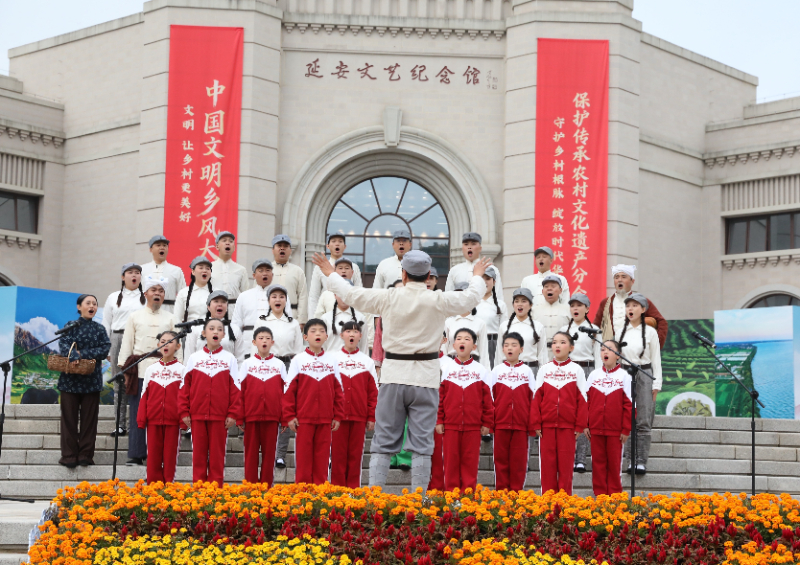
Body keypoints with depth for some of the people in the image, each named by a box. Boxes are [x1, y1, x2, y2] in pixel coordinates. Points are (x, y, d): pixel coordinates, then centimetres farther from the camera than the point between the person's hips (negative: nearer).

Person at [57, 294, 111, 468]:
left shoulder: (99, 329, 9)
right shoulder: (71, 326, 5)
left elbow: (105, 349, -5)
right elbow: (63, 344, -10)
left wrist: (83, 354, -14)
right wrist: (74, 356, -29)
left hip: (91, 379, 1)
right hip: (70, 379, -1)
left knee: (89, 418, 3)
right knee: (69, 418, 0)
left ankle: (86, 454, 8)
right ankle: (69, 455, 4)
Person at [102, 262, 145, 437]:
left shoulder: (146, 298, 11)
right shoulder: (113, 297, 16)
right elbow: (106, 324, 15)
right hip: (118, 339, 2)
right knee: (119, 383, 1)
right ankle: (121, 424, 5)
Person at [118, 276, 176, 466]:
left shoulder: (169, 319, 13)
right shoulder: (135, 317, 11)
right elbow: (127, 344, 9)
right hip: (139, 370, 0)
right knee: (137, 412, -2)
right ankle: (136, 454, 3)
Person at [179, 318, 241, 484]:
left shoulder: (229, 358, 4)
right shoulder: (194, 358, 6)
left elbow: (235, 388, 1)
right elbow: (185, 387, 6)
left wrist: (233, 414, -6)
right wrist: (184, 412, -1)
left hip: (220, 415, -1)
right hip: (197, 415, 1)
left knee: (217, 454, 2)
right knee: (198, 452, 4)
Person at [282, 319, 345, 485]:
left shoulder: (332, 360, 7)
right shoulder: (298, 360, 1)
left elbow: (338, 390, 9)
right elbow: (289, 390, 0)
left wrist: (338, 416, 4)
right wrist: (289, 416, -6)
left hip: (325, 419, 2)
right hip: (303, 418, -2)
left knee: (322, 455, 4)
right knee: (303, 455, 1)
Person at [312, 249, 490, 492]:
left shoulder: (388, 297, -4)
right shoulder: (438, 301, -4)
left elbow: (351, 294, 9)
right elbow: (472, 297, 13)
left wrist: (330, 273, 27)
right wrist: (478, 276, 35)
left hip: (393, 374, 1)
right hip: (425, 378, -1)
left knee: (383, 442, 6)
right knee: (421, 443, 1)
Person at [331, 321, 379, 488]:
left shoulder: (367, 361, 9)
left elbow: (373, 392, 7)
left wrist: (372, 417, 2)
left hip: (359, 417, 1)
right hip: (337, 416, -1)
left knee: (356, 455, 4)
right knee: (338, 455, 0)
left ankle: (353, 490, 10)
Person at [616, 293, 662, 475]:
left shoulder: (650, 332, 2)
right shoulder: (621, 331, 10)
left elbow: (656, 359, 3)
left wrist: (656, 385, -2)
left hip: (644, 374, -3)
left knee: (643, 421, -6)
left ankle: (641, 461, -4)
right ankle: (630, 459, 6)